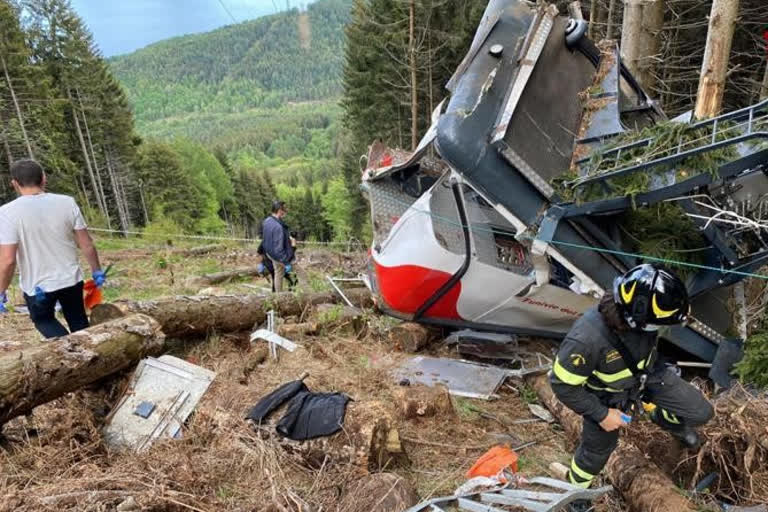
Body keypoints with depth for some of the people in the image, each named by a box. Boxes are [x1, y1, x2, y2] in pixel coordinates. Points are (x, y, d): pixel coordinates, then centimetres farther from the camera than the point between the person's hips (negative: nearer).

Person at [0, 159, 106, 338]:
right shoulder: (67, 203, -9)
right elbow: (87, 245, -6)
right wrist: (97, 271, 8)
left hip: (37, 286, -2)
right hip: (71, 279, 2)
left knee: (43, 319, 24)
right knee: (78, 321, 22)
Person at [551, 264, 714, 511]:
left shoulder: (638, 313, -29)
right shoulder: (587, 338, -46)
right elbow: (563, 384, -30)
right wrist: (602, 414, -20)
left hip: (647, 374, 5)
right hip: (607, 394, -4)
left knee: (701, 412, 5)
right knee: (597, 449, 16)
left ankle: (665, 419, 40)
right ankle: (576, 489, 48)